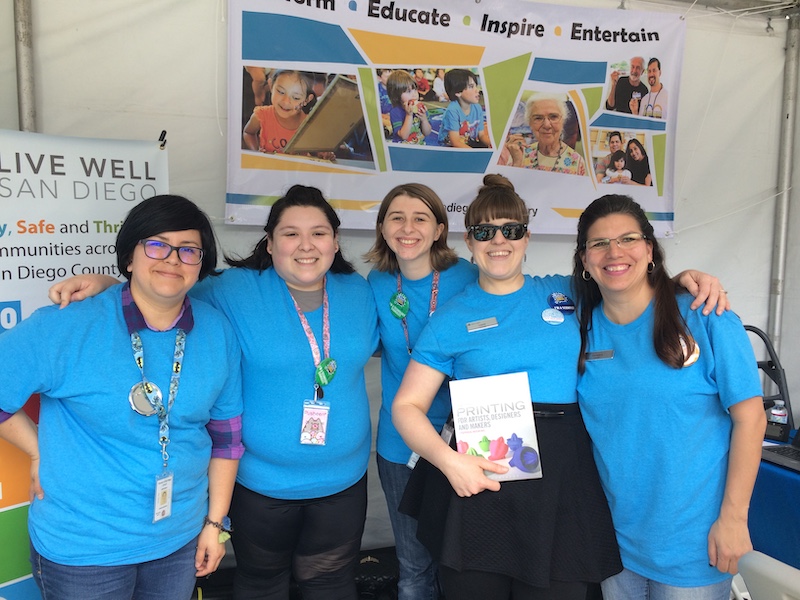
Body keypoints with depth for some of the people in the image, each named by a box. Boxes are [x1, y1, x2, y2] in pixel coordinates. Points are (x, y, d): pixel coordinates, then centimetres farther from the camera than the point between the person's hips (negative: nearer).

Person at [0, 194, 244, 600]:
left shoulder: (218, 334, -6)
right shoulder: (66, 327, -18)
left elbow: (226, 433, 1)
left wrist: (215, 522, 4)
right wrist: (41, 452, -7)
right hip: (81, 549, -2)